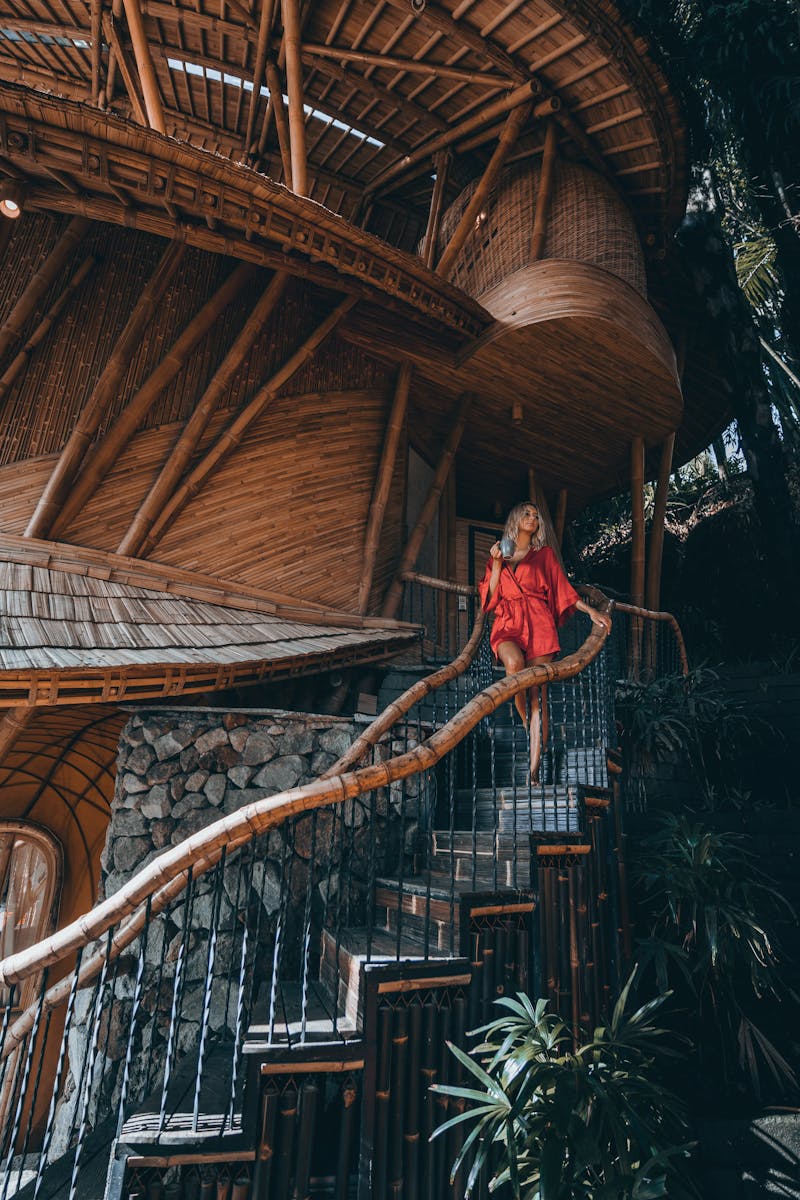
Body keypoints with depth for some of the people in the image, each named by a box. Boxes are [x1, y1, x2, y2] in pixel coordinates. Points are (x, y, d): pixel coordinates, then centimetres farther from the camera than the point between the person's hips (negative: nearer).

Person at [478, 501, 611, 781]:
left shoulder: (544, 554, 20)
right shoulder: (499, 554, 21)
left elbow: (563, 589, 15)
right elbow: (490, 595, 12)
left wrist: (591, 611, 4)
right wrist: (497, 563, 2)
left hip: (539, 623, 0)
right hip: (508, 623, 0)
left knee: (538, 693, -13)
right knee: (514, 663, -34)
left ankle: (534, 771, -16)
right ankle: (525, 722, -9)